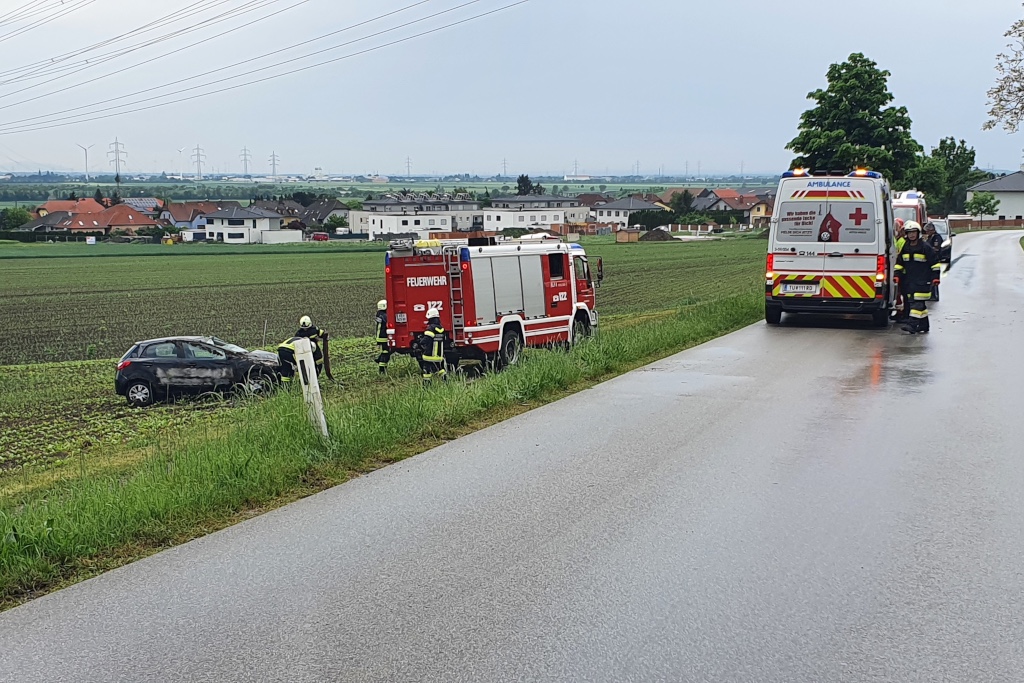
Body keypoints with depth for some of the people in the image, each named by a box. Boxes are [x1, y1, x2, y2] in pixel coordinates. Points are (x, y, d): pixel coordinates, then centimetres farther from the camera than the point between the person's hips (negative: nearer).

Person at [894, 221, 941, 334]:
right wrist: (897, 275, 8)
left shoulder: (925, 247, -4)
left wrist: (935, 277, -6)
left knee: (918, 303, -13)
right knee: (912, 302, 7)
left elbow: (935, 262, 0)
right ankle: (924, 326, 16)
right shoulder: (904, 248, 12)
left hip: (922, 281, -6)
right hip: (909, 281, 6)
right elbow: (899, 263, 20)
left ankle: (912, 324, -22)